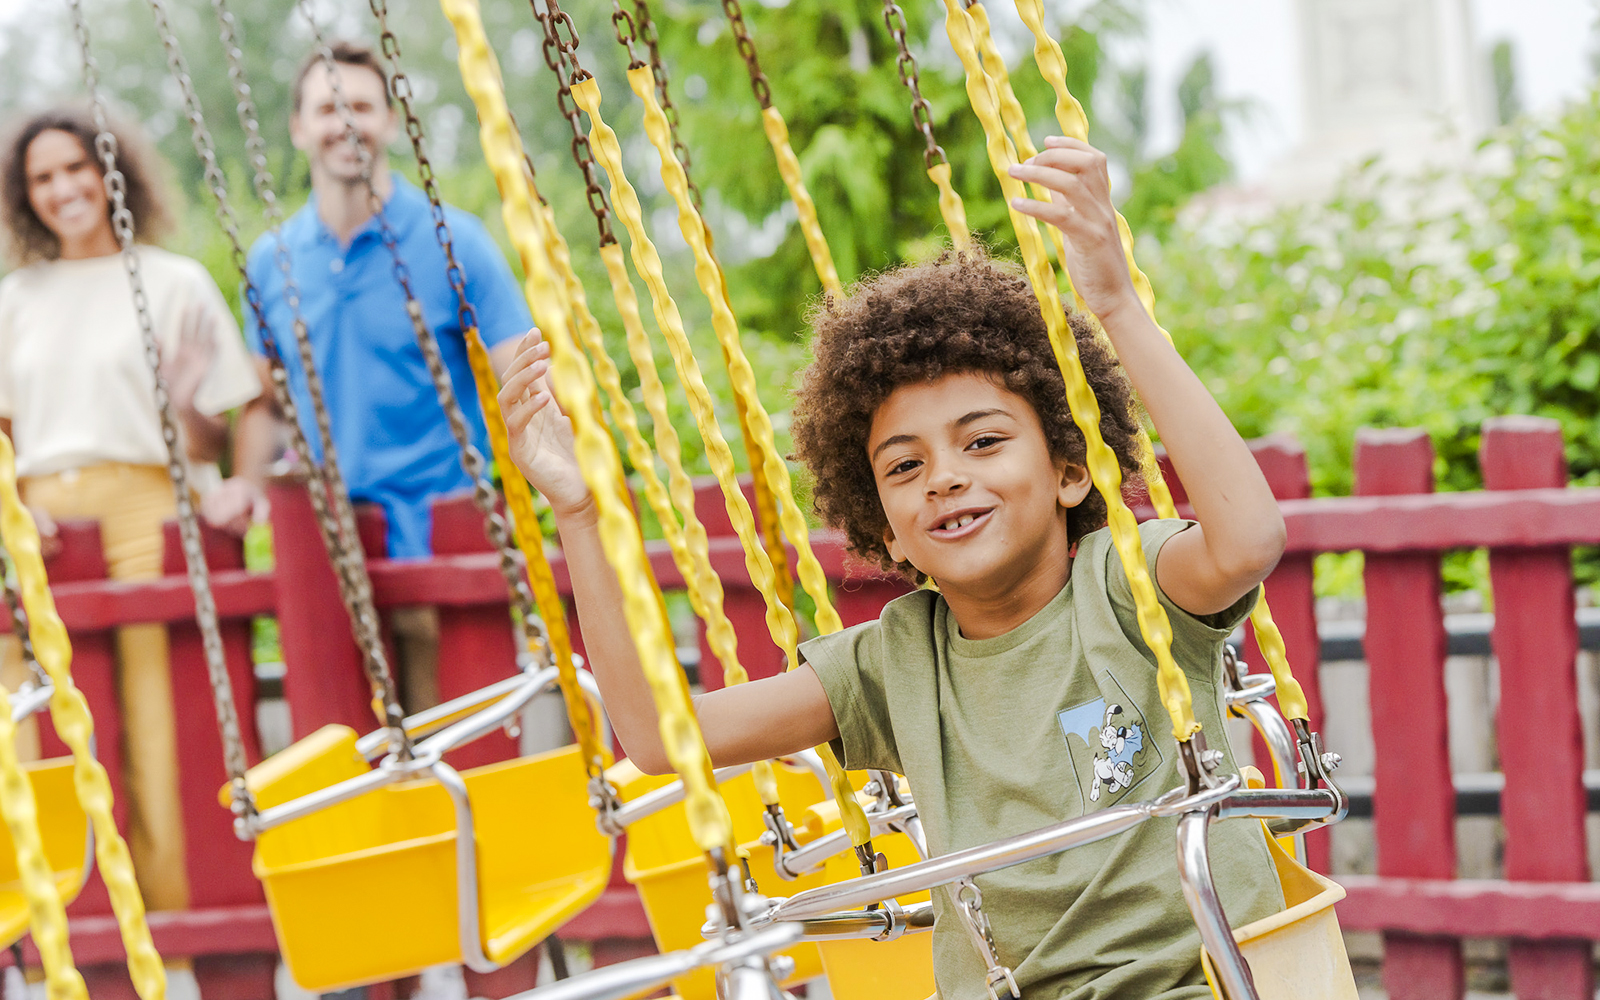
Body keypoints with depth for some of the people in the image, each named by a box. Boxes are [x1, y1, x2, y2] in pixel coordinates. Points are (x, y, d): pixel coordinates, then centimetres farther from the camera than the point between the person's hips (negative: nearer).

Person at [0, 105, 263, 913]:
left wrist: (185, 398, -14)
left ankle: (172, 902, -6)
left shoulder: (175, 284, 7)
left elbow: (206, 443, 7)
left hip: (149, 511, -3)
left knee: (156, 716, -10)